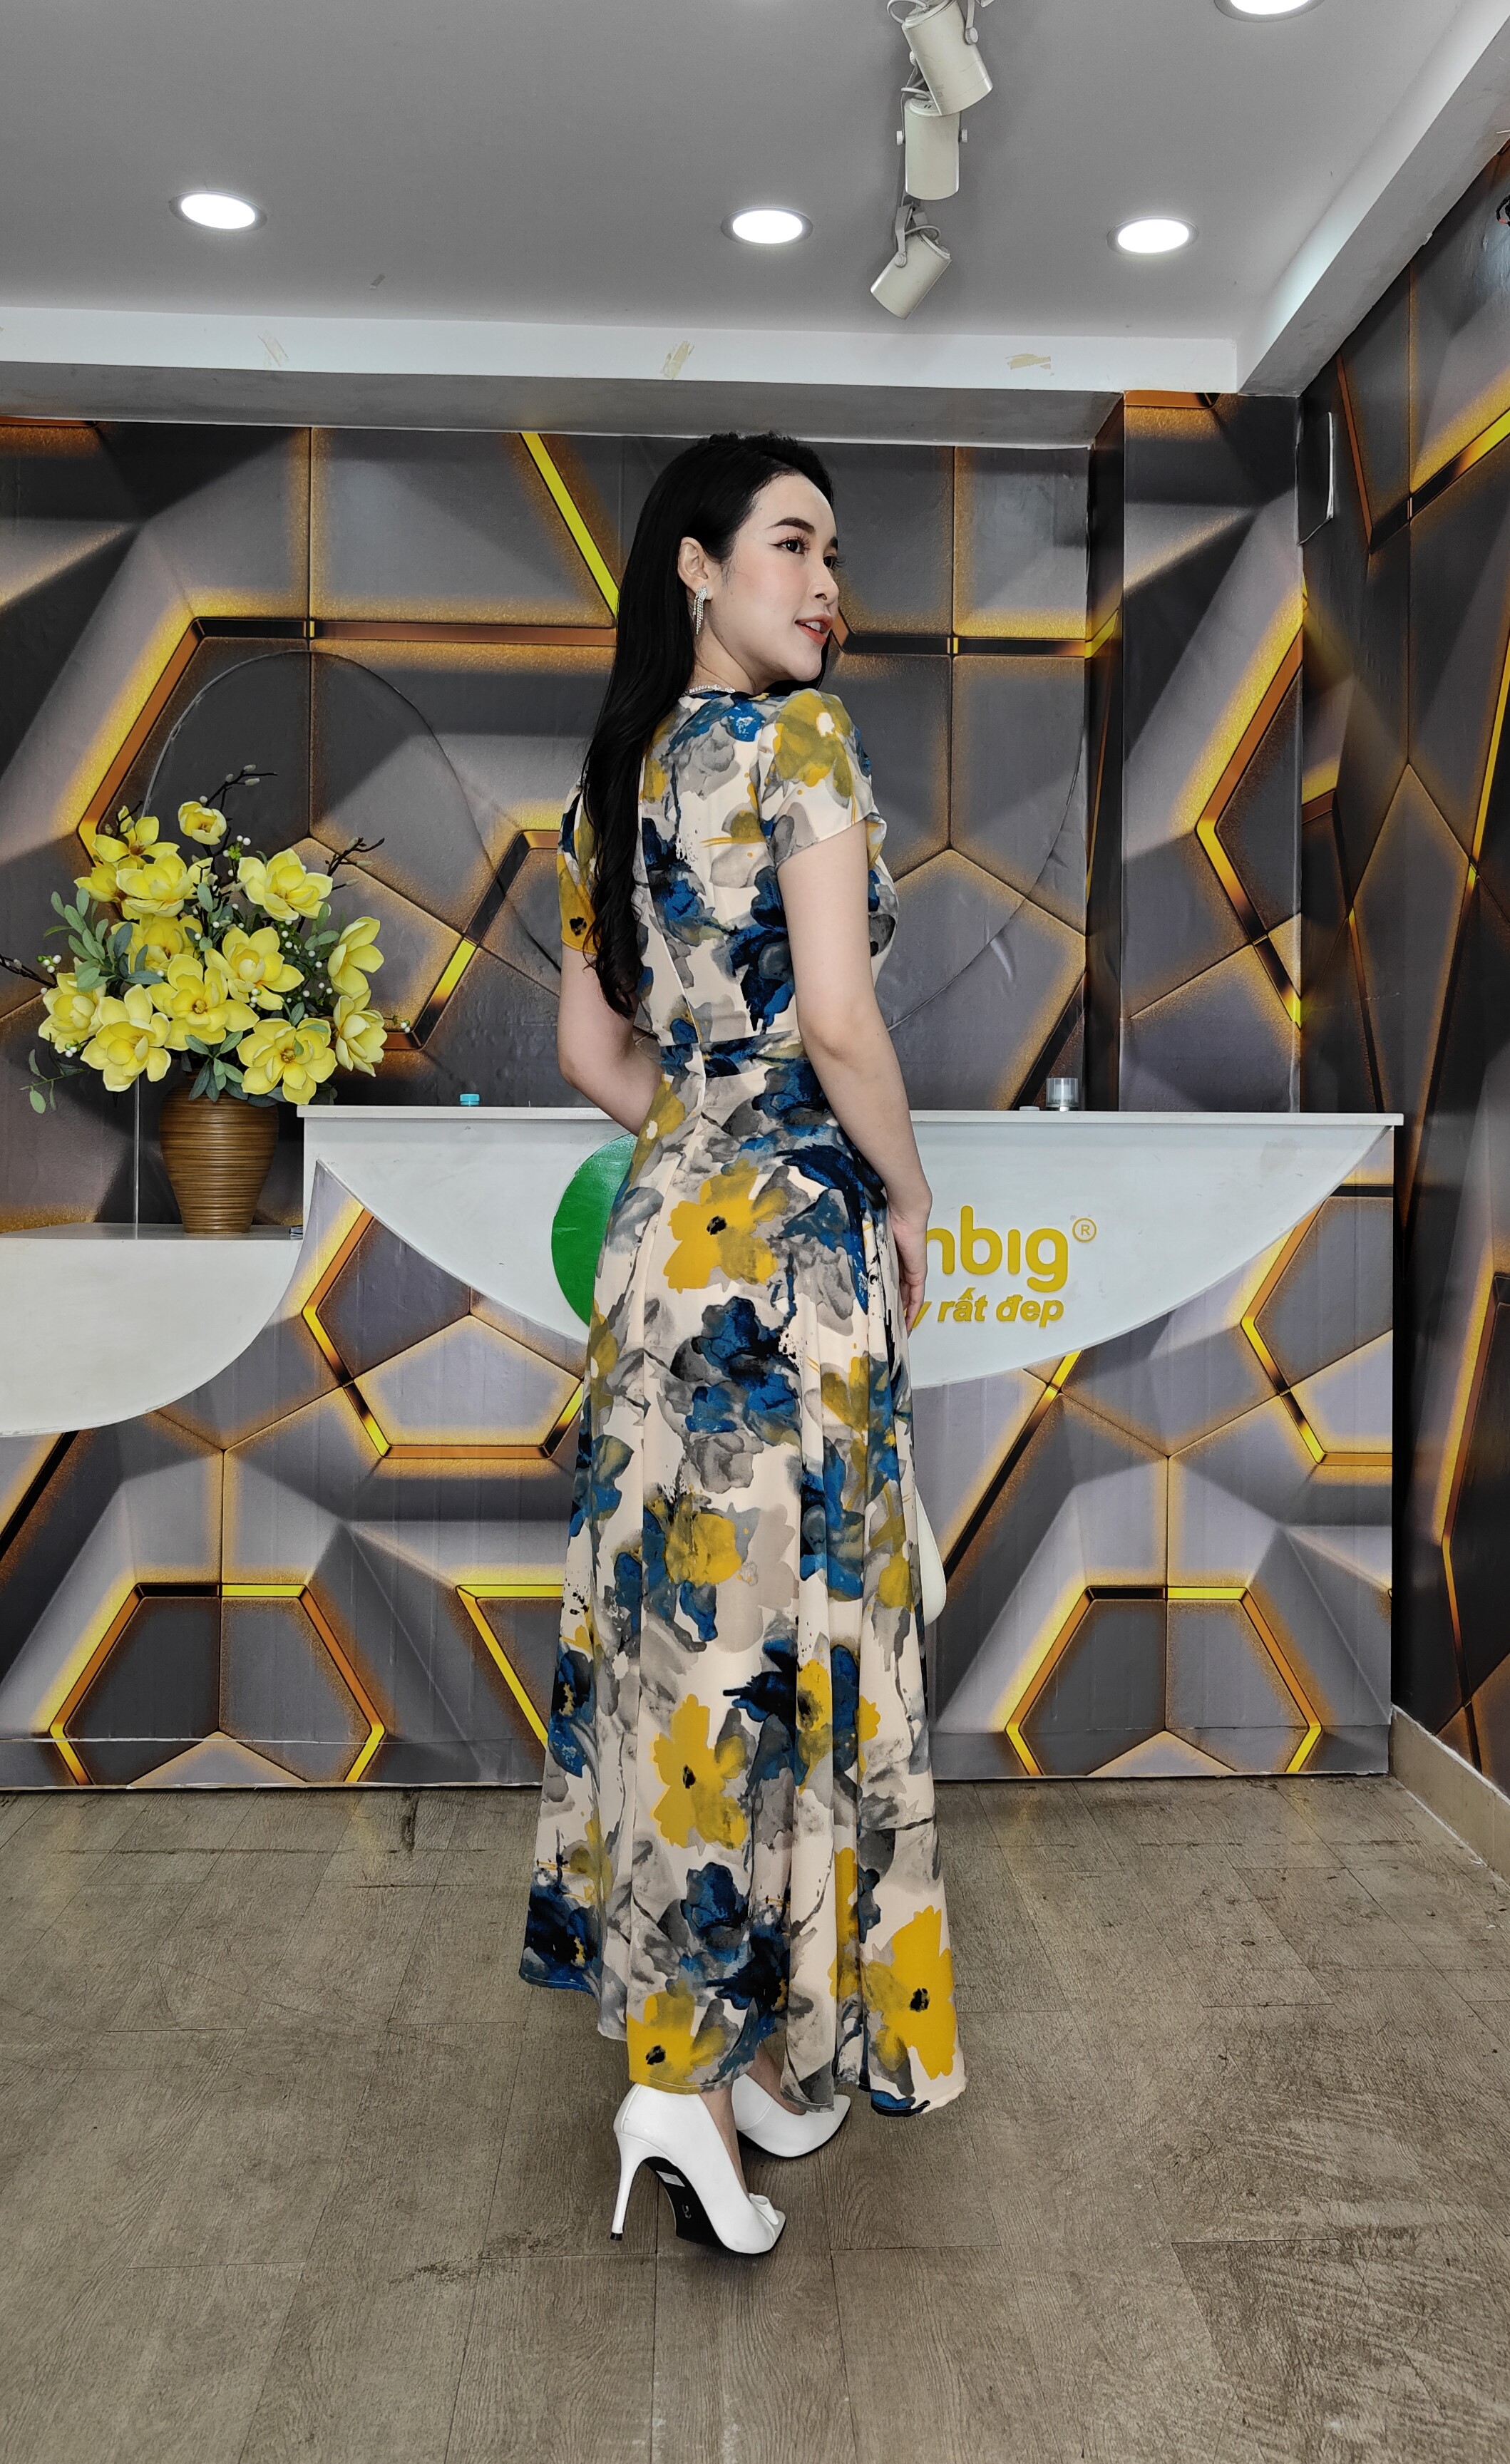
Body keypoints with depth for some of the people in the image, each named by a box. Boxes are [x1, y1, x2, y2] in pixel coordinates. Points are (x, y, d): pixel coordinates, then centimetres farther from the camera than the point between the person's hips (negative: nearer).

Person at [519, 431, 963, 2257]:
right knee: (794, 1621, 1)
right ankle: (759, 2055, 11)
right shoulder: (802, 740, -9)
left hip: (664, 1231, 8)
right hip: (795, 1241, -7)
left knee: (682, 1621, 13)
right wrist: (909, 1197, -4)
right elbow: (838, 1020, -18)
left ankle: (676, 2030, 29)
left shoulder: (615, 774, 13)